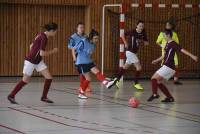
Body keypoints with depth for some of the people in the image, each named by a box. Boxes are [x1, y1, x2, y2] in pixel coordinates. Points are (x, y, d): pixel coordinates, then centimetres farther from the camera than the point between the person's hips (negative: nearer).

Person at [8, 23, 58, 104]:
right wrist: (53, 51, -14)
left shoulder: (41, 35, 4)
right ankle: (11, 96, 19)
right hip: (30, 61, -9)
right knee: (25, 81, 4)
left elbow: (31, 46, 13)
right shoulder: (44, 38, -23)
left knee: (49, 77, 0)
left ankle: (44, 97, 11)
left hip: (38, 61, 9)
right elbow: (42, 53, -26)